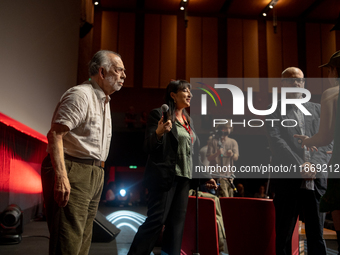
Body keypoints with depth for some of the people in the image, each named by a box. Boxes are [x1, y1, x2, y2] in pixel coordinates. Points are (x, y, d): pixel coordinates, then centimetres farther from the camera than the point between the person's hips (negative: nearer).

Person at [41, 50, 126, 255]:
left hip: (95, 175, 10)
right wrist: (61, 177, -28)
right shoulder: (80, 95, -11)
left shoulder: (104, 100, 20)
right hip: (73, 172, -10)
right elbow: (55, 134, -20)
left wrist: (98, 171, 19)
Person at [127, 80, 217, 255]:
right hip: (165, 176, -7)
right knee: (156, 220, -8)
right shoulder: (159, 114, -5)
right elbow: (148, 147, -9)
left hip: (184, 178, 8)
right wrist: (159, 132, -29)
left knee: (177, 222, 7)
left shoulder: (188, 120, 17)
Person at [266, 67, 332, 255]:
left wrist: (314, 165, -9)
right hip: (288, 179, -3)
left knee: (316, 235, 10)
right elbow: (276, 142, -7)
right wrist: (299, 167, -15)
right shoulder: (274, 110, 5)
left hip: (316, 179, 3)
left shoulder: (317, 109, 15)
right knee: (284, 235, 5)